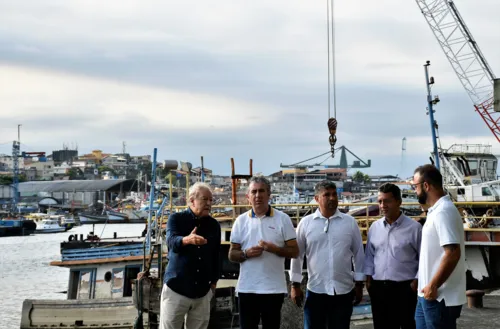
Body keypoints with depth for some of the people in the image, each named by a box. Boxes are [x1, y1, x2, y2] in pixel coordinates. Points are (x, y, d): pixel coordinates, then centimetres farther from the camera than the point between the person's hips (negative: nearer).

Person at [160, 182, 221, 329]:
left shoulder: (214, 225, 8)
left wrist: (214, 281, 13)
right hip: (176, 288, -3)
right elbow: (171, 241, -23)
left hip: (202, 291, 4)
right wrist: (187, 240, -43)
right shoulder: (176, 219, -3)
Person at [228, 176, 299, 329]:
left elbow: (294, 251, 0)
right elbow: (232, 255, 8)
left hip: (274, 288, -2)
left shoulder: (283, 219, 0)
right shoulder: (241, 220, 5)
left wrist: (274, 249, -17)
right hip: (246, 288, 2)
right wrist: (246, 254, -13)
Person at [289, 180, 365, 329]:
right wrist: (295, 284, 5)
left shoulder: (350, 222, 2)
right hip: (316, 290, 0)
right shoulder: (306, 223, 1)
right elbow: (297, 254, 5)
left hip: (343, 291, 1)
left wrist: (359, 284, 6)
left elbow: (358, 254, 7)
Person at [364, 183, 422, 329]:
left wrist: (416, 281, -8)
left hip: (405, 288, -4)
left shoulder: (414, 227, -6)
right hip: (379, 287, 4)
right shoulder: (374, 227, 8)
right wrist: (368, 279, 9)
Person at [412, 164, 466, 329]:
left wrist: (433, 286, -21)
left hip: (440, 297, -10)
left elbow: (453, 253, -25)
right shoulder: (436, 211, 14)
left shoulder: (443, 212, -18)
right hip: (428, 295, 10)